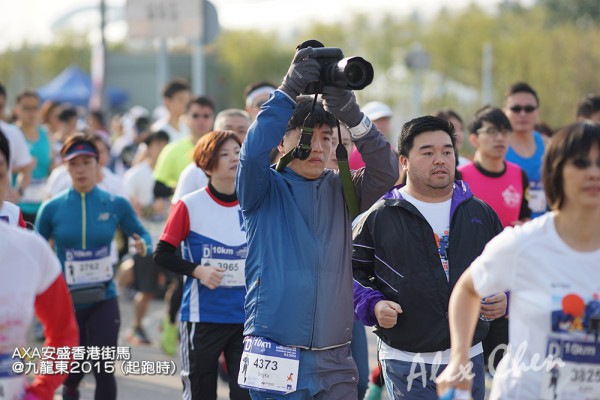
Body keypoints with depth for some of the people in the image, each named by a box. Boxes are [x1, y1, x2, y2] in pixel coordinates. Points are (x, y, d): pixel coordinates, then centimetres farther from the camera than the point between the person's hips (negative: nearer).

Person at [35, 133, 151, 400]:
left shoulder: (116, 205, -3)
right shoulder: (52, 208, -4)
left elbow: (142, 235, 9)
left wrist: (143, 246, -13)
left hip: (103, 300, 0)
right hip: (65, 301, 0)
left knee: (104, 372, -11)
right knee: (71, 372, 14)